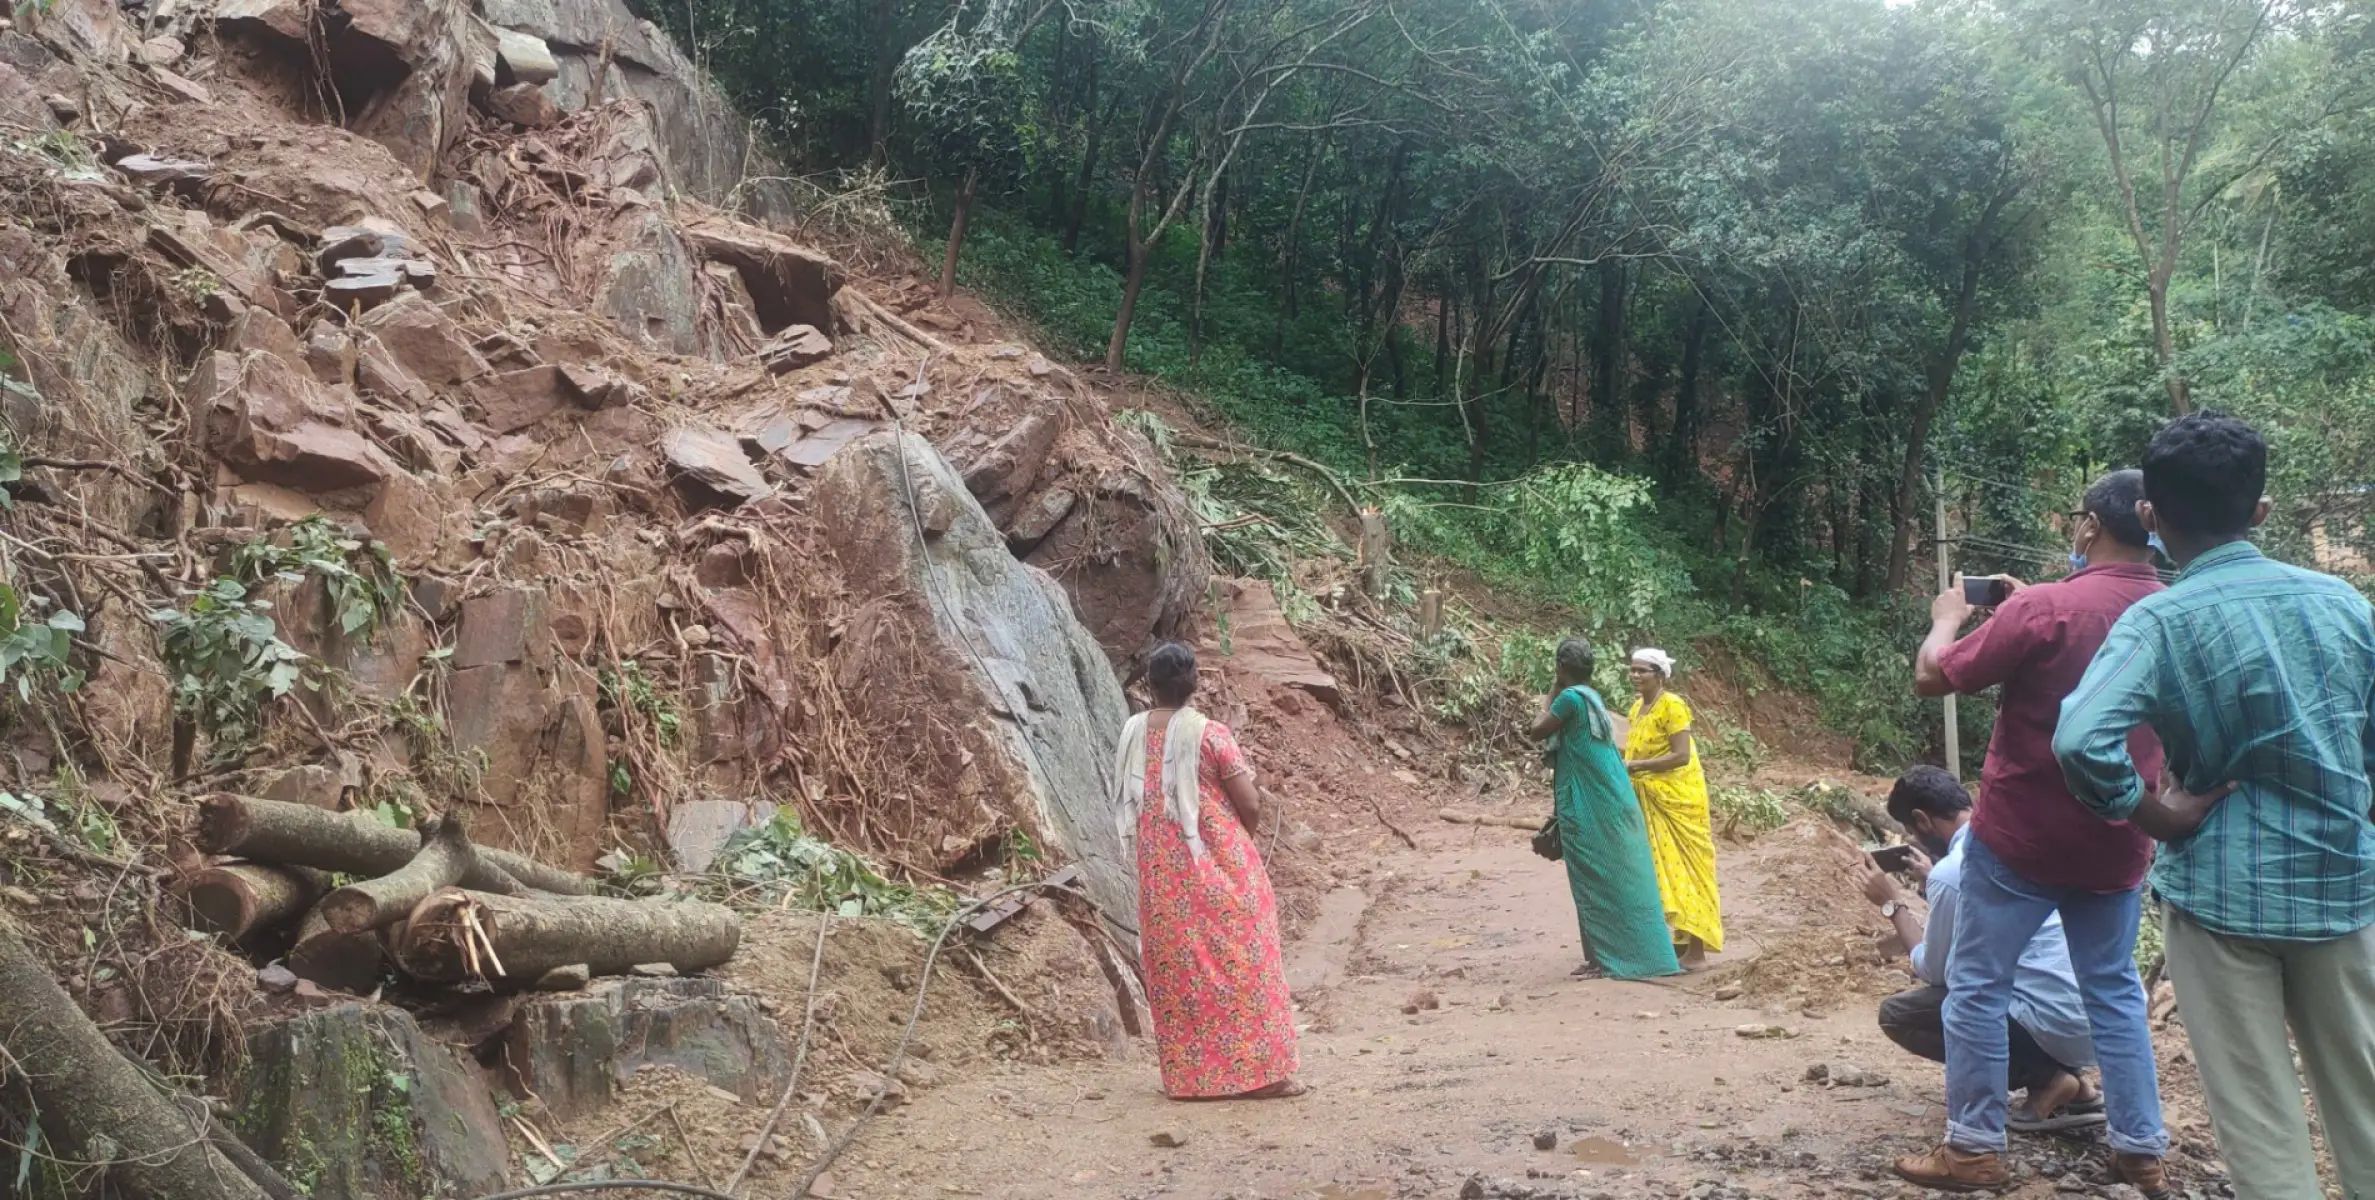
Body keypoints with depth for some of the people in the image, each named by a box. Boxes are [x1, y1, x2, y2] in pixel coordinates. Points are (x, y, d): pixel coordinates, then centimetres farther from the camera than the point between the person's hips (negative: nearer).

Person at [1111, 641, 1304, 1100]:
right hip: (1220, 871, -4)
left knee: (1176, 968, 11)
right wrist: (1241, 837, 9)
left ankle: (1188, 1076, 16)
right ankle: (1257, 1071, 7)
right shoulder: (1210, 733, -13)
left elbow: (1126, 802, 9)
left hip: (1162, 874, 4)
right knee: (1238, 962, 3)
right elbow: (1250, 804, -11)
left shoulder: (1133, 734, 1)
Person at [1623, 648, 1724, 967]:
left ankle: (1696, 949, -2)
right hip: (1652, 799, 8)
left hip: (1678, 797, -8)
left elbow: (1681, 755, -21)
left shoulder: (1672, 706, -14)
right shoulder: (1637, 708, 10)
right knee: (1666, 868, 11)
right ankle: (1682, 939, 18)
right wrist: (1624, 767, -2)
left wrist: (1634, 766, -22)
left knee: (1684, 865, -6)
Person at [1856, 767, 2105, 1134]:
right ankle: (2070, 1081, 14)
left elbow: (1933, 971, 0)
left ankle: (2047, 1082, -2)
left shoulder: (1950, 873, -14)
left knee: (1898, 1014, 1)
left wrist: (1894, 903, 9)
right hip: (2105, 1014, 8)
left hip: (2059, 1023, -8)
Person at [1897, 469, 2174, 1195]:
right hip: (2117, 843, 6)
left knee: (1977, 986, 5)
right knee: (2115, 990, 17)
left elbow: (1932, 677, -11)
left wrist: (1947, 617, 7)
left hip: (2021, 836, -5)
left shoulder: (2043, 609, -20)